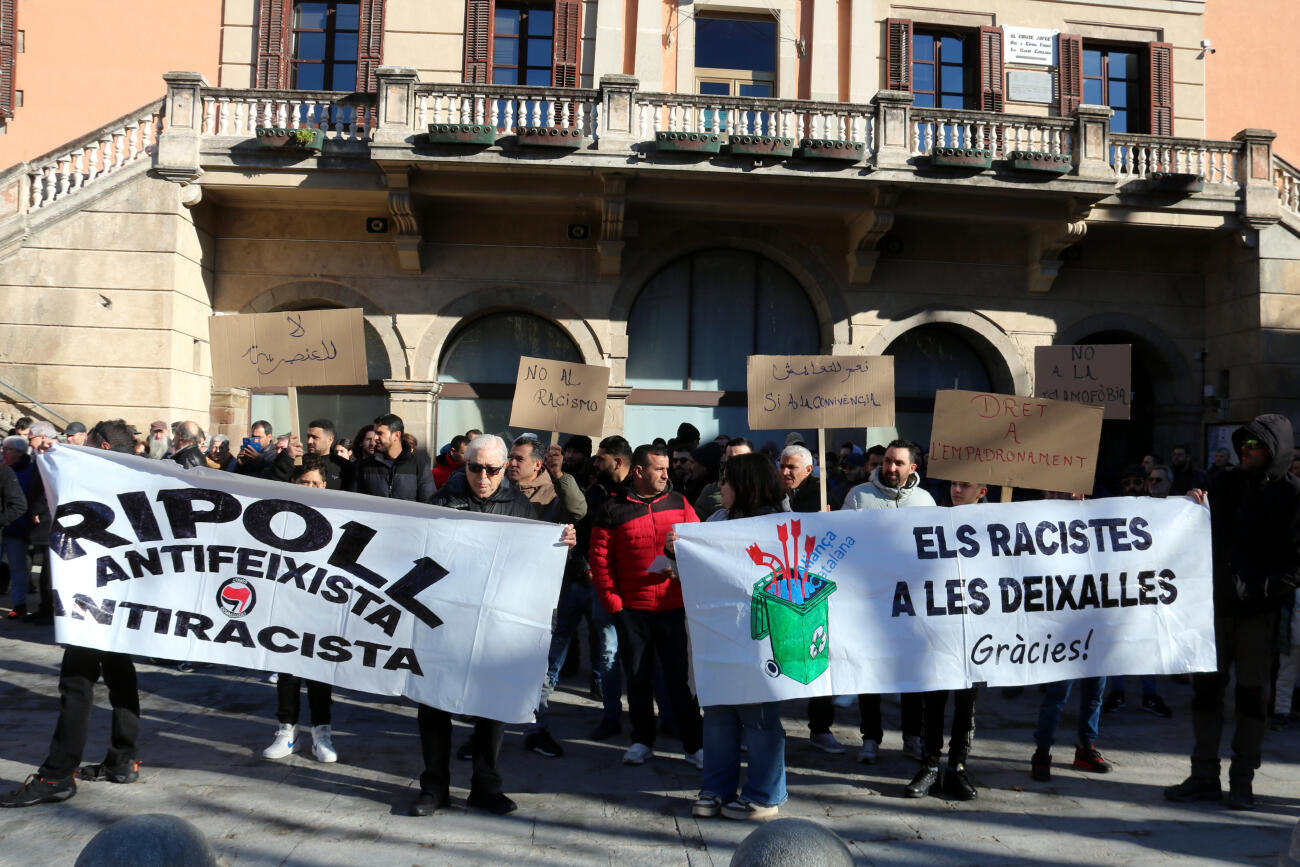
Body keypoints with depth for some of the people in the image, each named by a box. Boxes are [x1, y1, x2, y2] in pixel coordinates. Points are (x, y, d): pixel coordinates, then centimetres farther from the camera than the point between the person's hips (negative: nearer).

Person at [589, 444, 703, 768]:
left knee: (679, 676, 4)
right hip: (632, 610, 0)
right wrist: (613, 603, -4)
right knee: (638, 677, 10)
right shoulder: (612, 509, 0)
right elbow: (599, 558, 0)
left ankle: (693, 743, 12)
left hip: (673, 607, 1)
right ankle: (642, 741, 24)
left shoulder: (678, 503, 6)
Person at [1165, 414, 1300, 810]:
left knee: (1251, 693, 5)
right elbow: (1209, 537, 15)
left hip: (1258, 611, -4)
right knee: (1206, 687, 6)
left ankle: (1242, 781, 15)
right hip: (1216, 603, 5)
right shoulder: (1227, 483, 10)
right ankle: (1205, 776, 15)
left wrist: (1256, 588, -20)